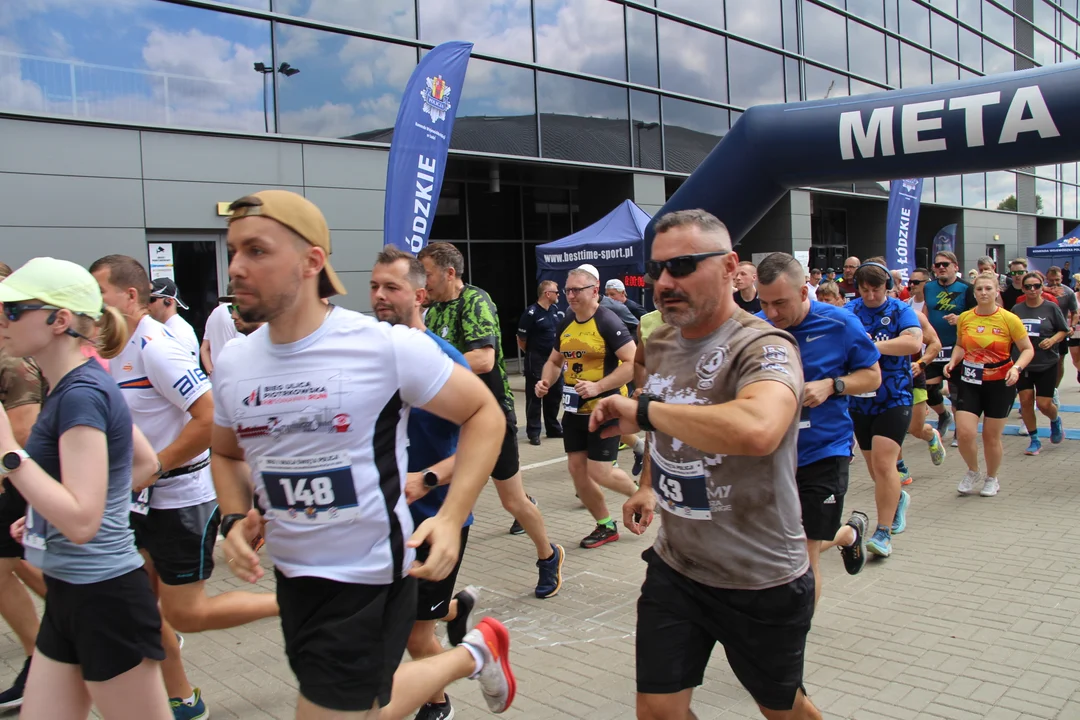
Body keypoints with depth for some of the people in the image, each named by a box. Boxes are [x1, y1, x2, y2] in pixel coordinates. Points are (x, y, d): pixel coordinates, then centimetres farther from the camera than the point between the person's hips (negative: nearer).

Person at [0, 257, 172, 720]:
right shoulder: (79, 386, 8)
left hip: (103, 598, -9)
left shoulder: (80, 394, -20)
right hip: (70, 595, 9)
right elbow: (145, 463, 18)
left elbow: (81, 521, -26)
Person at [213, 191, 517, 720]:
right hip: (291, 573, 7)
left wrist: (451, 520, -19)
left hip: (368, 580, -6)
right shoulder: (232, 363, 0)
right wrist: (235, 519, -2)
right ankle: (472, 655, 44)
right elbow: (226, 453, 18)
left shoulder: (386, 346, -17)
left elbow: (484, 413, -8)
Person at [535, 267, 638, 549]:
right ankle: (606, 526, 24)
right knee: (576, 468, 7)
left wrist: (598, 387, -27)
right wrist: (546, 381, -2)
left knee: (599, 473, -8)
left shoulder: (607, 322, -16)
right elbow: (555, 360, 19)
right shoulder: (566, 324, 7)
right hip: (574, 409, 7)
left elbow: (633, 363, -21)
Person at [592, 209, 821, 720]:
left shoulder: (763, 348, -23)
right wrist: (649, 485, 8)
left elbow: (756, 430, -46)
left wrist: (641, 409, -35)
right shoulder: (660, 343, 1)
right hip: (674, 566, 5)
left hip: (761, 581, -5)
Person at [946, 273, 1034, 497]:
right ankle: (972, 472, 20)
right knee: (964, 433, -9)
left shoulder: (1009, 319, -9)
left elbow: (1028, 349, -2)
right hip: (970, 382, 2)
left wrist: (1016, 368, -20)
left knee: (991, 436, 6)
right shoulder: (964, 318, 0)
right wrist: (953, 362, -3)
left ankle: (992, 479, 31)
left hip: (999, 383, -2)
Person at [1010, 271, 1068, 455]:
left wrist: (1052, 340, -15)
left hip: (1046, 364, -2)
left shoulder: (1051, 307, -5)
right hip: (1023, 363, 2)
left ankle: (1055, 421, 33)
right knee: (1025, 400, -2)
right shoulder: (1017, 309, 2)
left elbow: (1063, 330, 3)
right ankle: (1034, 440, 14)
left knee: (1044, 404, -3)